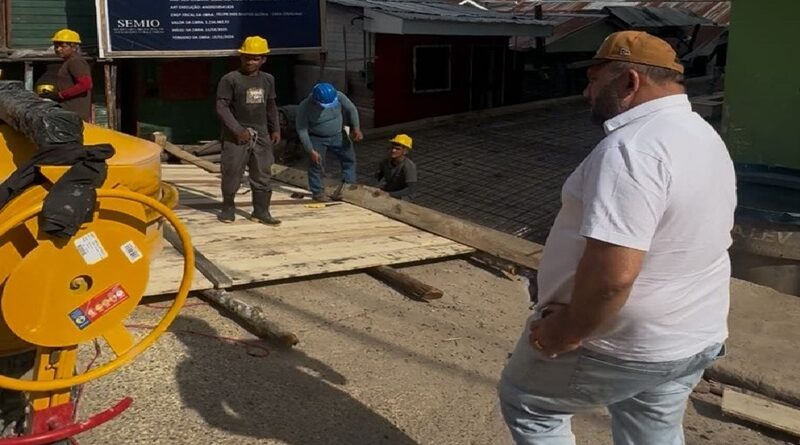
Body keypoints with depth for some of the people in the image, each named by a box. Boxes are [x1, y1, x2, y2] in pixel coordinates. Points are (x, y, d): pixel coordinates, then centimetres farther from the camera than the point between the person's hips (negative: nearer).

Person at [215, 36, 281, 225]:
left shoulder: (268, 79, 8)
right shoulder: (230, 79, -9)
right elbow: (221, 107, -12)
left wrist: (275, 129, 14)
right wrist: (238, 130, -18)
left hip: (261, 135, 5)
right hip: (236, 135, -4)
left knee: (262, 175, 6)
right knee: (232, 174, 4)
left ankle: (261, 211, 14)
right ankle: (228, 208, 22)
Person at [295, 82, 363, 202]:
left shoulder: (338, 96, -22)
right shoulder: (305, 107, -29)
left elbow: (351, 109, -4)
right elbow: (302, 130, -23)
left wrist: (356, 127, -12)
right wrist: (311, 151, -23)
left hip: (338, 135, 4)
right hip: (317, 139, -4)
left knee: (349, 158, 9)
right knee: (316, 165, -2)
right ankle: (317, 192, 13)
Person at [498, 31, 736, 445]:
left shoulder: (633, 147, -27)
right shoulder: (705, 138, 7)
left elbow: (612, 274, -35)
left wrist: (568, 331, -20)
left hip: (620, 342, -9)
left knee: (526, 405, 14)